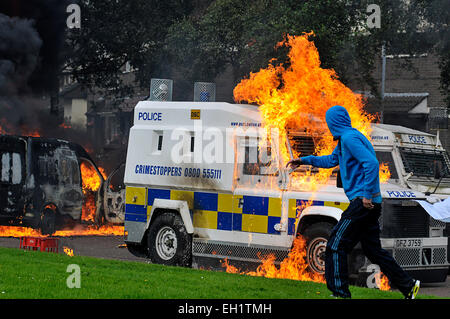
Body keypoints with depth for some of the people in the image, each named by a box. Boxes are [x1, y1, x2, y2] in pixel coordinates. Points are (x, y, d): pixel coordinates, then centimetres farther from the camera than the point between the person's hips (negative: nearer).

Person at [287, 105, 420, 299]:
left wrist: (367, 194, -24)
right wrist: (304, 160, 40)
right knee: (373, 250, 13)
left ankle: (340, 294, -8)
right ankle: (408, 286, 15)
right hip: (368, 203, 10)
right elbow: (331, 160, 36)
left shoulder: (350, 137, -12)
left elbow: (372, 163, -23)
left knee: (336, 246, -7)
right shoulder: (345, 139, 19)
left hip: (363, 202, -10)